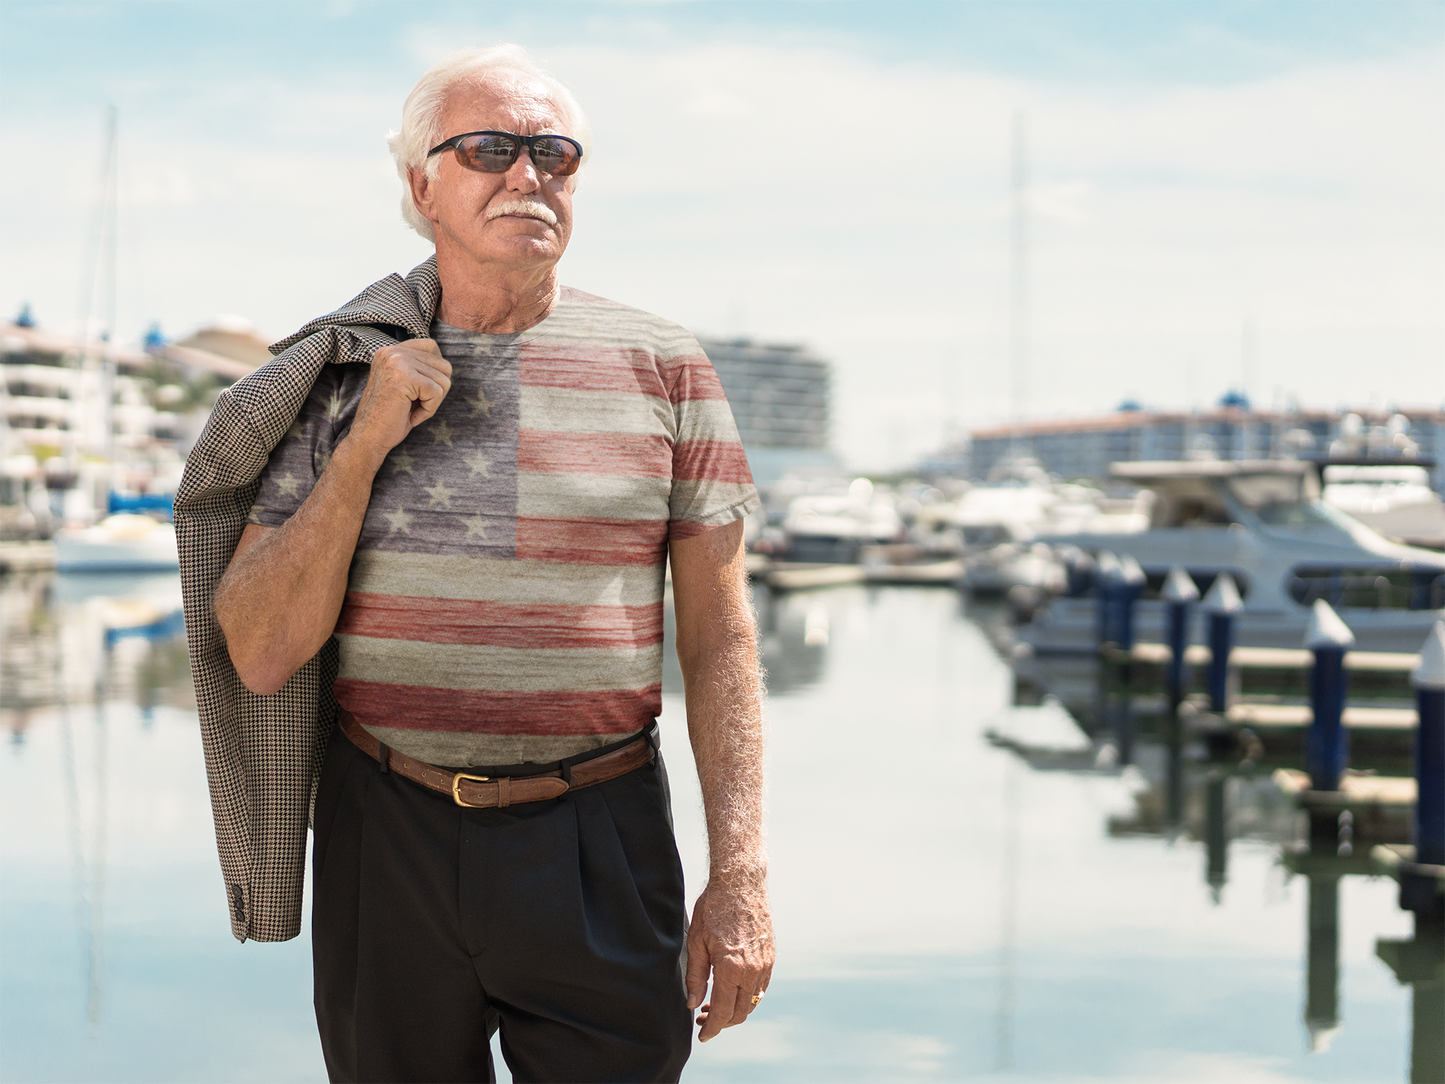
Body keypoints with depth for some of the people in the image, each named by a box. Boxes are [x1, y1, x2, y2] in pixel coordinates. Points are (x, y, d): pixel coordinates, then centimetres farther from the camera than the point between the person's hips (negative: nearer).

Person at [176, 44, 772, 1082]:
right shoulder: (341, 377, 2)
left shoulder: (660, 364, 0)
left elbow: (720, 639, 0)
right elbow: (260, 654, -3)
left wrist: (741, 875, -8)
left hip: (595, 846, -1)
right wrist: (367, 443, -12)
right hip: (385, 841, 1)